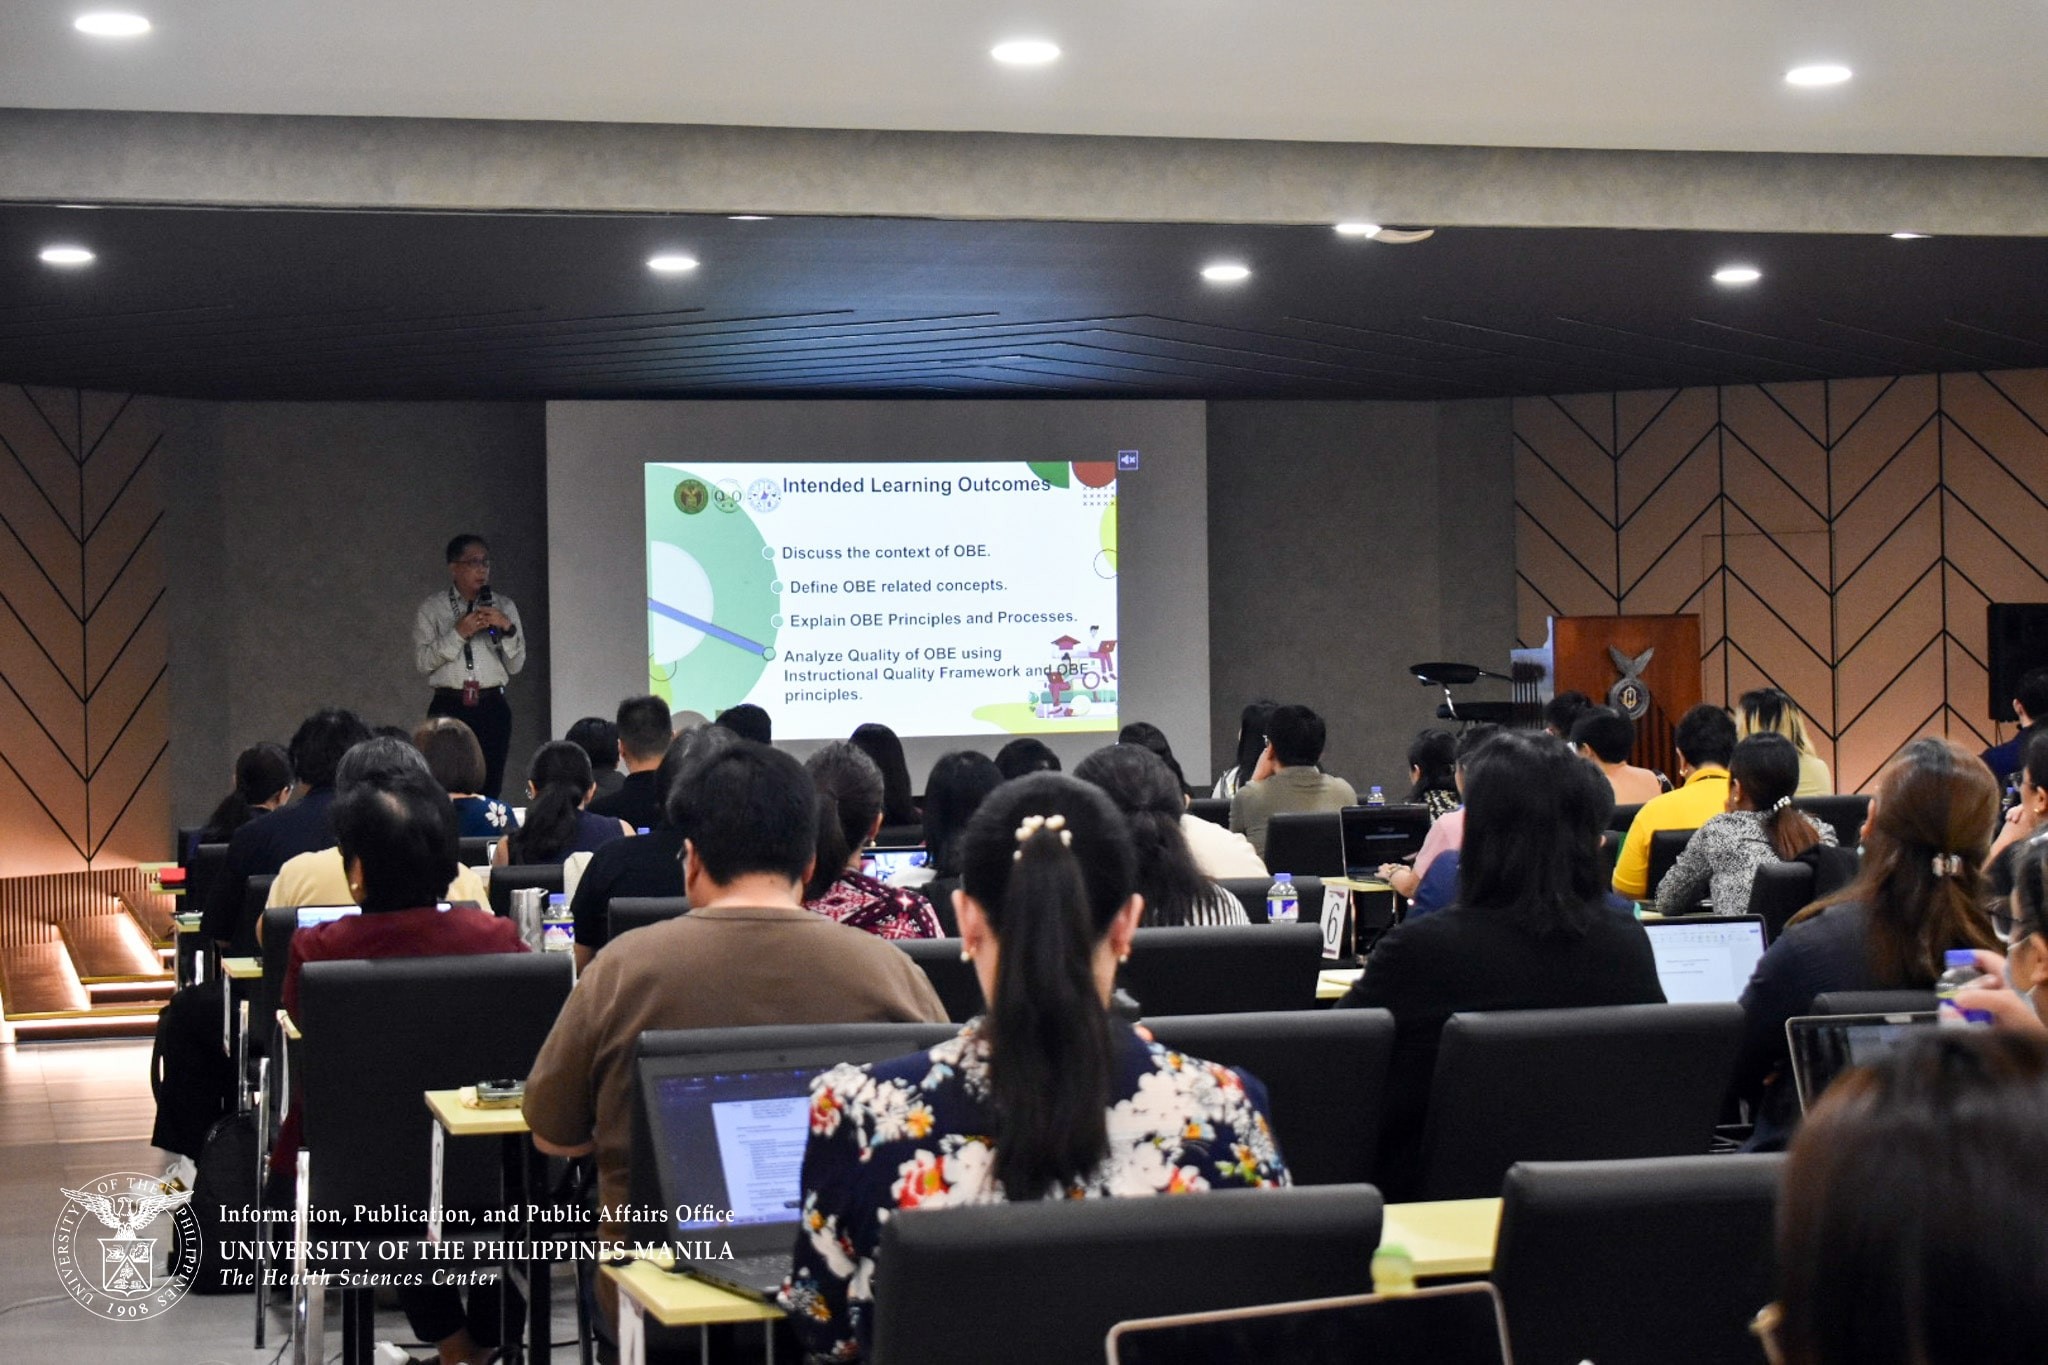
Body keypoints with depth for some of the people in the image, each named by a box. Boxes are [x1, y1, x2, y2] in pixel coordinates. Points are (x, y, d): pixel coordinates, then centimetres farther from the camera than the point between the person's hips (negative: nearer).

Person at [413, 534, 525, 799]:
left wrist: (508, 629, -6)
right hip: (449, 706, -2)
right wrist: (458, 633, -13)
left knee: (490, 787, -3)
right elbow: (422, 661, -4)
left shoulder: (504, 607, 14)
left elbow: (516, 665, 10)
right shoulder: (431, 610, 7)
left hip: (492, 708, 2)